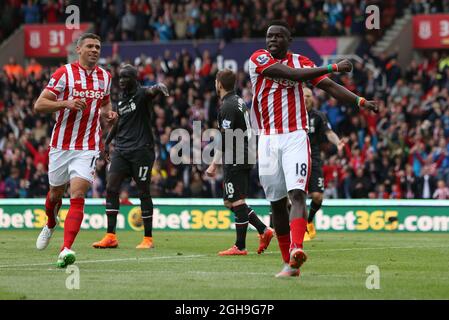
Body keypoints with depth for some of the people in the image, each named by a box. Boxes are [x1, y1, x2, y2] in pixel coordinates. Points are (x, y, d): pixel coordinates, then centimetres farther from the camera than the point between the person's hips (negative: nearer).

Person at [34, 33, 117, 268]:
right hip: (61, 145, -1)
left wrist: (108, 115, 6)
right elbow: (39, 105, -11)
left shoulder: (105, 77, 7)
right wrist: (66, 103, -26)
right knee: (56, 193, 16)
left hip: (88, 147, 1)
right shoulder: (64, 73, -7)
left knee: (78, 196, -16)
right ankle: (51, 225, 50)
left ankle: (66, 250, -23)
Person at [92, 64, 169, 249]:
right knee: (111, 188, -4)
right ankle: (110, 237, -3)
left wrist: (159, 87, -54)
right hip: (121, 149, 6)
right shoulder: (121, 99, 14)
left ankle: (148, 239, 7)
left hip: (141, 150, -6)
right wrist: (107, 141, 29)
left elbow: (151, 91, -31)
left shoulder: (141, 94, -7)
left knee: (143, 193, -1)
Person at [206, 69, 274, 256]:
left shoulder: (227, 107, -14)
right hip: (244, 159, 10)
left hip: (235, 162, -10)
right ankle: (263, 231, 10)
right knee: (231, 201, 15)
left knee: (236, 202, -5)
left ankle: (240, 247, -3)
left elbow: (225, 138, -21)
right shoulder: (239, 102, 16)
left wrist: (214, 164, -19)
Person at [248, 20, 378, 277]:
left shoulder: (301, 61, 9)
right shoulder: (259, 59, 0)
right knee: (276, 203, 5)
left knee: (297, 194, -19)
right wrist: (333, 67, -12)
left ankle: (296, 249, -37)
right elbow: (293, 74, -12)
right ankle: (289, 263, 15)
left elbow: (329, 86, 1)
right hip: (268, 140, 1)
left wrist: (360, 101, -15)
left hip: (295, 138, -1)